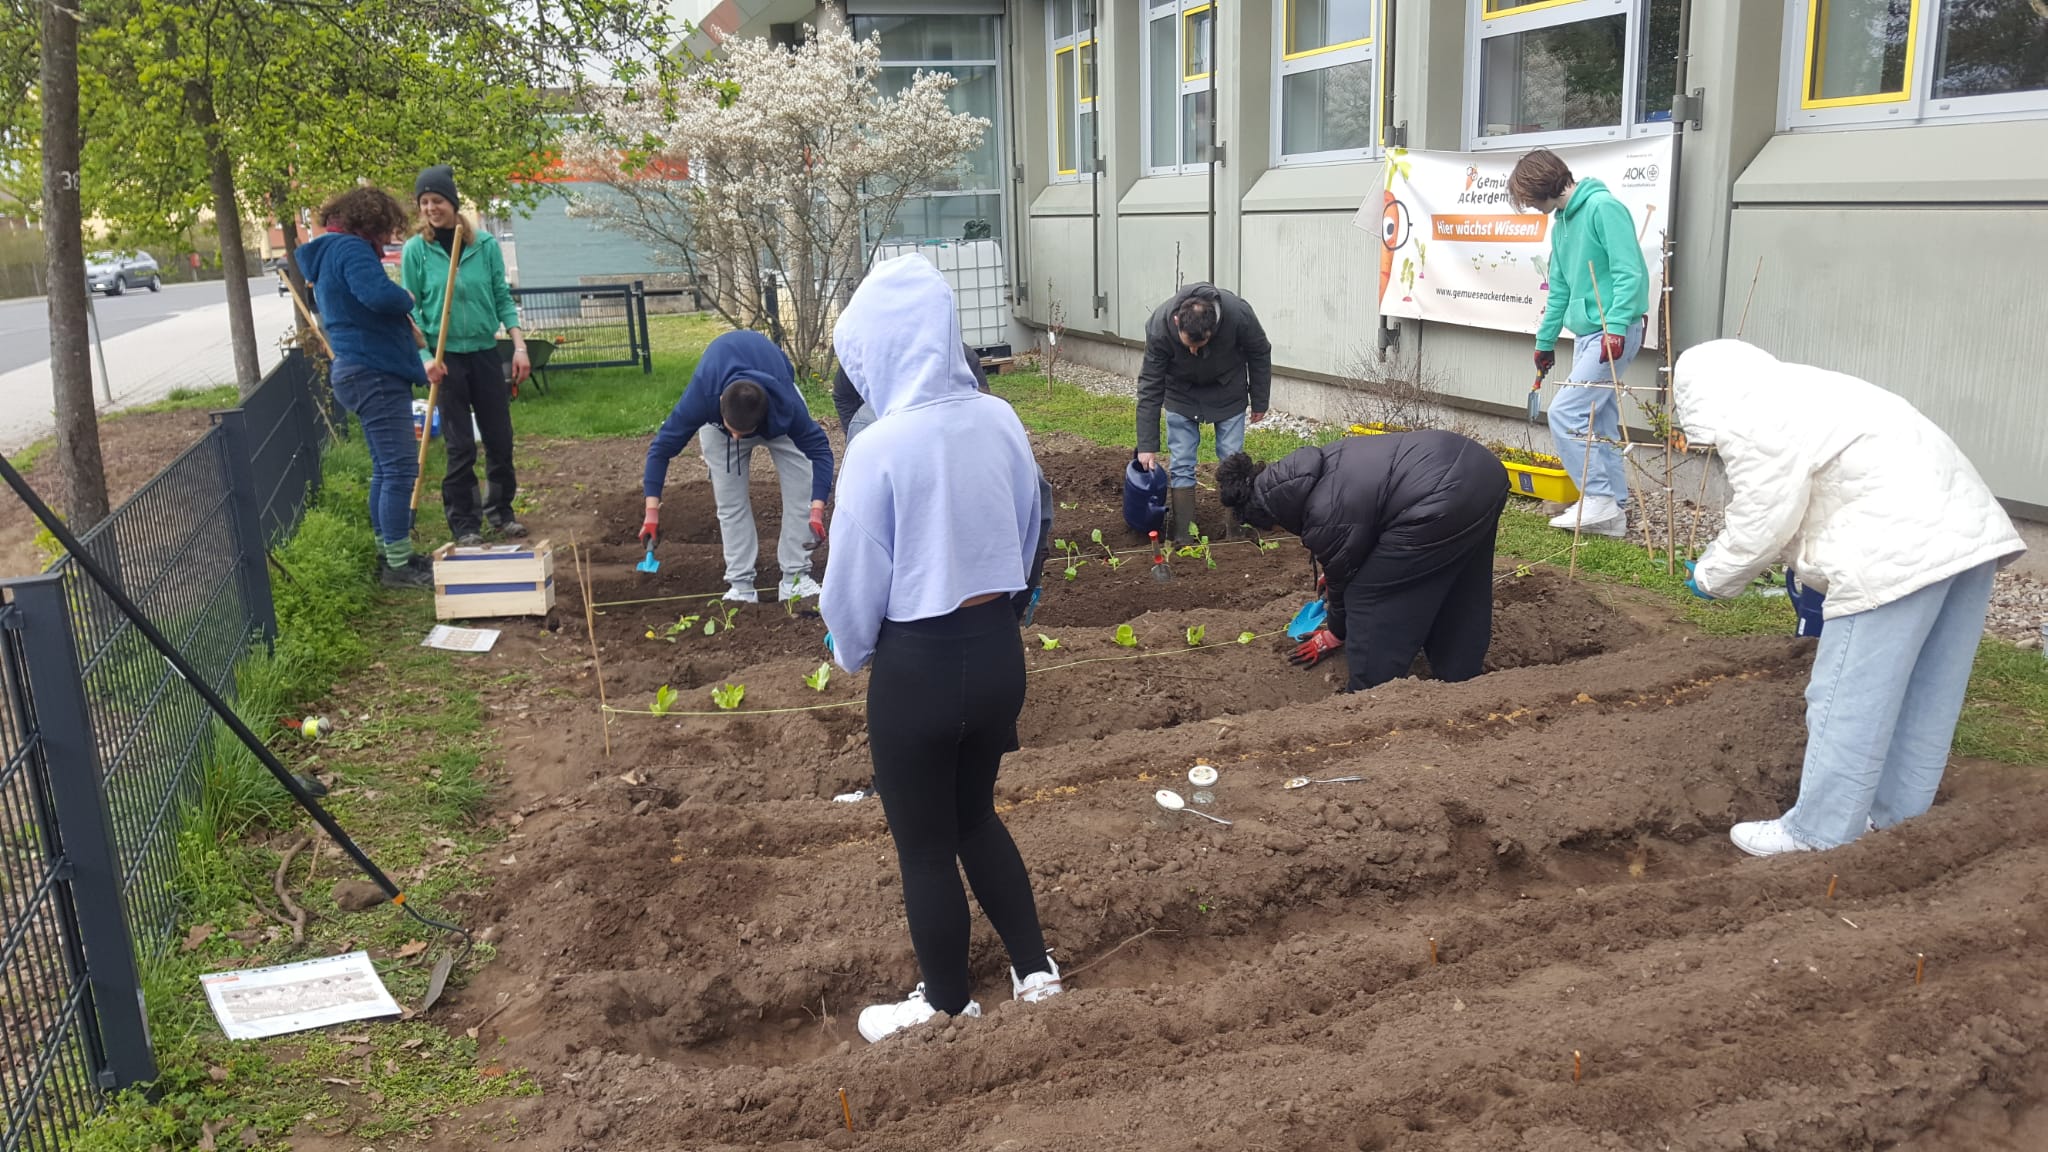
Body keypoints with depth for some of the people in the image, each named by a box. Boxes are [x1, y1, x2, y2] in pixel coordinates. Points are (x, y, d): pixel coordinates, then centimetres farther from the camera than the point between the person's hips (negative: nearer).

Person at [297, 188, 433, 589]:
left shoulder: (329, 254, 20)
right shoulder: (351, 250, -14)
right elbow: (381, 296, -31)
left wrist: (406, 325, 10)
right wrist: (407, 299, -9)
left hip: (367, 372, 11)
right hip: (376, 373, -11)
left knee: (386, 469, 16)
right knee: (400, 468, -9)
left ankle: (389, 554, 24)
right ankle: (398, 566, -5)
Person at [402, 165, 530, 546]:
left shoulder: (485, 244, 0)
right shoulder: (415, 250, -4)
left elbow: (503, 298, 3)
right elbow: (410, 309, -3)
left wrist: (520, 346, -5)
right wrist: (424, 356, -13)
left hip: (485, 354, 2)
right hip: (446, 358, -2)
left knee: (500, 438, 8)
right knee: (460, 446, 0)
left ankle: (500, 511, 25)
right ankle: (463, 523, 11)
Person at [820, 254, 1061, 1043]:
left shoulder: (881, 447, -22)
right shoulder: (1000, 421, -4)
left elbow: (854, 581, -12)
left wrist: (851, 653, 8)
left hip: (918, 665, -6)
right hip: (997, 648, 6)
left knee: (924, 844, 14)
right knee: (975, 815, 27)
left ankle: (947, 1007, 32)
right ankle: (1035, 968, 35)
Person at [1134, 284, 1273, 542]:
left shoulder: (1239, 315, -35)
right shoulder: (1159, 327, -34)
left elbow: (1260, 355, -13)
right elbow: (1150, 386, -24)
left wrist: (1259, 402, -3)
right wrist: (1147, 445, -22)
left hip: (1227, 391, 0)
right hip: (1181, 393, 0)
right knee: (1180, 465, -4)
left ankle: (1237, 535, 11)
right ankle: (1181, 538, 1)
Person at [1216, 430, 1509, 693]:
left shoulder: (1325, 521, -11)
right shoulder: (1309, 468, 14)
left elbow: (1345, 579, 8)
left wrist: (1336, 634, 27)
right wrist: (1333, 575, 45)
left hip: (1444, 501, -10)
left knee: (1370, 599, 4)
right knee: (1458, 591, 25)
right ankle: (1462, 678, 39)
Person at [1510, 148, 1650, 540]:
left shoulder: (1603, 207, -13)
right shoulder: (1561, 222, 15)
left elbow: (1630, 273, -20)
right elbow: (1560, 289, 23)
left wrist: (1616, 327, -27)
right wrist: (1545, 341, 28)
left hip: (1613, 333, -9)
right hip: (1587, 332, 10)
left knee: (1566, 413, -13)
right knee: (1599, 424, 10)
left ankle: (1599, 498, -6)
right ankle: (1613, 512, 16)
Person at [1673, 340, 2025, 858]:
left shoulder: (1749, 418, -6)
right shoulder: (1798, 393, 25)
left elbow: (1760, 524, -4)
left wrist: (1710, 578, 11)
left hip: (1902, 549, -10)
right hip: (1968, 528, 10)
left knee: (1849, 697, -2)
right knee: (1925, 697, 16)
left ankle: (1818, 834, 6)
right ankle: (1898, 818, 27)